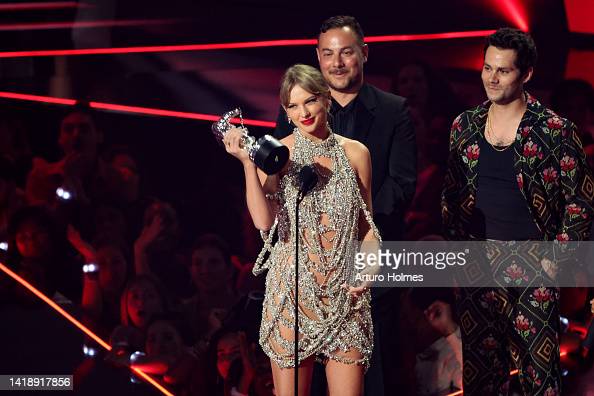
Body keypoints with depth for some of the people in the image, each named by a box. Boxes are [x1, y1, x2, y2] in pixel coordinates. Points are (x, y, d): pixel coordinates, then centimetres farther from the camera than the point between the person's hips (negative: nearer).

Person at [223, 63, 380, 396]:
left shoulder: (355, 153, 6)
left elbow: (368, 226, 12)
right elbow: (263, 221, -14)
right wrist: (248, 163, -18)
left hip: (344, 293, 2)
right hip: (293, 290, -2)